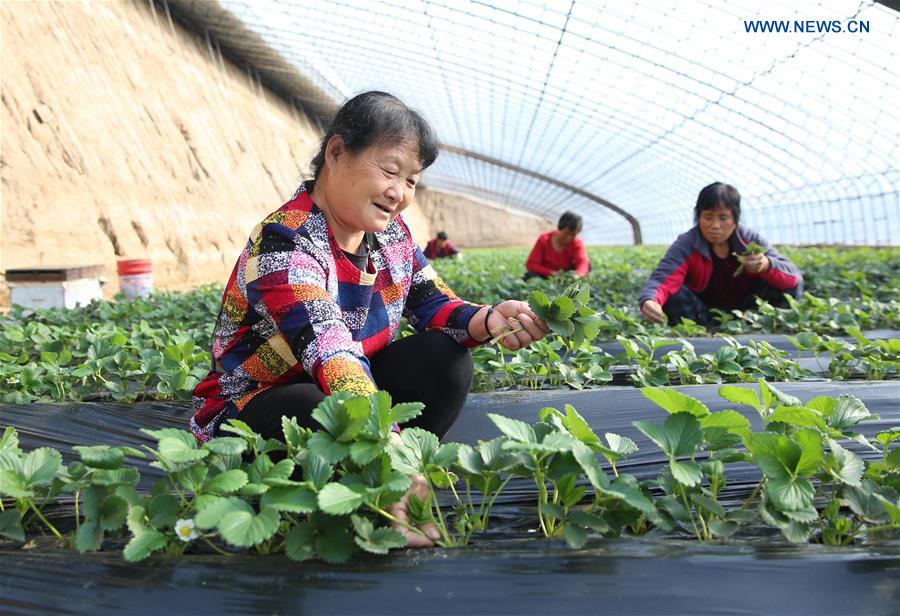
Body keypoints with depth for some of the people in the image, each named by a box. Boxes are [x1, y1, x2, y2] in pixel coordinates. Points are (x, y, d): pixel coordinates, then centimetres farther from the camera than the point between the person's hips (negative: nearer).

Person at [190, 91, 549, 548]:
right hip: (249, 411, -7)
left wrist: (487, 320, -25)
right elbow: (329, 352, -41)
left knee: (443, 358, -12)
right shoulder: (285, 241, -27)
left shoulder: (392, 234, -1)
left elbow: (434, 305, -1)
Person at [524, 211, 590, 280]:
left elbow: (583, 263, -32)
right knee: (530, 276, -34)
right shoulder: (544, 240, -16)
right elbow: (530, 264, -22)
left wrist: (577, 275, -57)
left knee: (588, 265, -22)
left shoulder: (577, 243, -14)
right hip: (546, 275, -1)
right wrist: (551, 273, -37)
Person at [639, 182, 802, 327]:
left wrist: (767, 264, -40)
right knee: (674, 295, -31)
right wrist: (650, 301, -59)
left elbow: (794, 278, -17)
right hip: (704, 316, -2)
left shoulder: (750, 240, -11)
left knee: (789, 288, -19)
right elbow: (663, 278, -35)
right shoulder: (686, 245, -18)